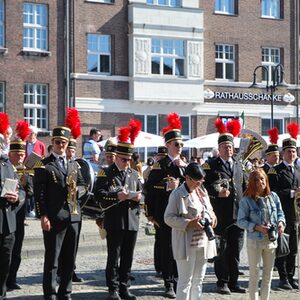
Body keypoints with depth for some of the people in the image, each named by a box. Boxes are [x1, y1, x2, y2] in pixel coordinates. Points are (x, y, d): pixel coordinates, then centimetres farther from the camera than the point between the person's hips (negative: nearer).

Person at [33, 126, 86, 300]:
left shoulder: (74, 165, 16)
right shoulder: (44, 166, -2)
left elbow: (83, 186, 19)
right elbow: (39, 193, -8)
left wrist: (76, 190, -4)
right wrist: (43, 216, -15)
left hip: (73, 217, 6)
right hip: (53, 218, -5)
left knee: (70, 259, 11)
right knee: (52, 259, -1)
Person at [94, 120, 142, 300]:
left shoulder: (134, 174, 15)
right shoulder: (106, 173, -1)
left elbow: (141, 193, 18)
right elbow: (99, 194, -11)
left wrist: (138, 197, -4)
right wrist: (116, 195, -23)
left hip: (132, 221, 5)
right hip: (115, 222, -5)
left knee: (128, 258, 10)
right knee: (114, 257, 1)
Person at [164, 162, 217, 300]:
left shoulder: (202, 191, 11)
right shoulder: (178, 194, -12)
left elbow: (209, 209, 22)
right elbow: (169, 218, -14)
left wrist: (212, 217, -1)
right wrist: (189, 223, -24)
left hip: (203, 241, 8)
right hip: (187, 244, -7)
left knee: (198, 279, 14)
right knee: (186, 280, -3)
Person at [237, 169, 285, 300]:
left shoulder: (273, 196, 1)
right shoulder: (246, 200, -10)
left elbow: (280, 213, 9)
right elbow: (241, 221, -9)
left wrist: (281, 223, -12)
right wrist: (256, 227, -20)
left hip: (272, 240, 4)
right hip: (255, 241, -4)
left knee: (268, 273, 14)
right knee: (254, 274, 6)